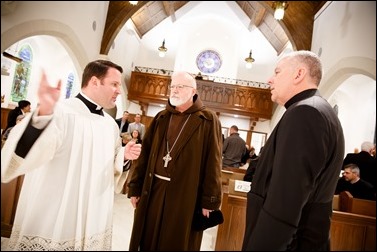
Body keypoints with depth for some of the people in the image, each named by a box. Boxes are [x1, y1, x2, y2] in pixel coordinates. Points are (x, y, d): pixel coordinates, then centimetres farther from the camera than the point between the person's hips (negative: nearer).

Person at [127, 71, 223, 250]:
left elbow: (213, 163, -8)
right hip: (153, 190, 4)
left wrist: (210, 200, -10)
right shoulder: (161, 118, 9)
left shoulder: (208, 120, -4)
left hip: (186, 195, -4)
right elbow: (145, 154, 8)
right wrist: (135, 187, 6)